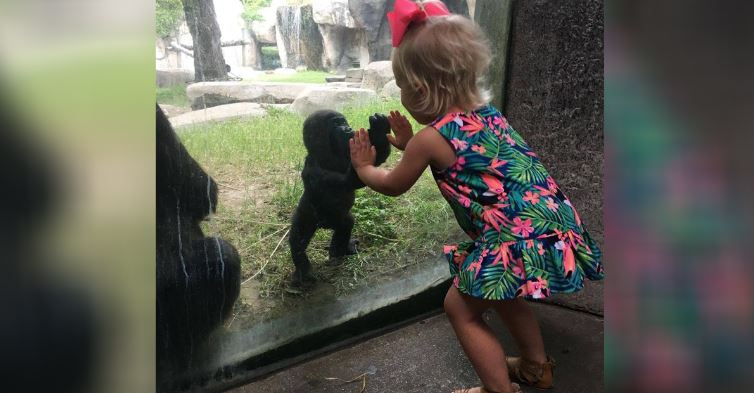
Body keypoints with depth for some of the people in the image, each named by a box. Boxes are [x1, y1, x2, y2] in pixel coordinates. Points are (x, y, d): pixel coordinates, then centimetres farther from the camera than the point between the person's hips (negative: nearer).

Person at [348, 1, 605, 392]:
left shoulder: (430, 139, -11)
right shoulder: (487, 113, 12)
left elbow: (393, 184, 9)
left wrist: (363, 167, 28)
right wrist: (410, 144, 30)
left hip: (521, 240, -9)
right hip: (556, 227, 9)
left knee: (462, 307, 10)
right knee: (501, 293, 31)